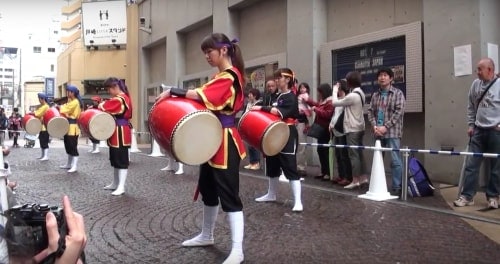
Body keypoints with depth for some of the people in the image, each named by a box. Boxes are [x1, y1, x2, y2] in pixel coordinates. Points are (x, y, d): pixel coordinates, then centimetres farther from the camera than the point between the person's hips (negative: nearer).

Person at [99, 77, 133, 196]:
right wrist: (104, 105, 0)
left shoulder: (120, 99, -18)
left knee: (122, 160, -7)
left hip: (121, 133, -11)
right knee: (115, 159, 17)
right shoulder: (121, 98, 15)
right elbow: (112, 111, 18)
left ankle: (121, 187, -4)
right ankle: (115, 183, 27)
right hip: (116, 133, 11)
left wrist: (101, 105, 0)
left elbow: (104, 107, -22)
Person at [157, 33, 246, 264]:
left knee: (228, 194, -9)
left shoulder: (230, 76, -16)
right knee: (207, 188, 18)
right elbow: (208, 102, 15)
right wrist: (179, 96, 0)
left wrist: (172, 92, -19)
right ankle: (206, 235, 34)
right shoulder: (220, 76, 16)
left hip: (225, 142, -10)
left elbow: (202, 95, -27)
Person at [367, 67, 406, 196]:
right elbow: (370, 111, 10)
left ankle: (397, 188, 2)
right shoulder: (375, 95, 13)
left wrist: (386, 127, -16)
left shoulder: (397, 93, -1)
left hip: (392, 132, -5)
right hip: (378, 132, 5)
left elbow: (399, 112, -10)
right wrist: (374, 126, -7)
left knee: (395, 161, -5)